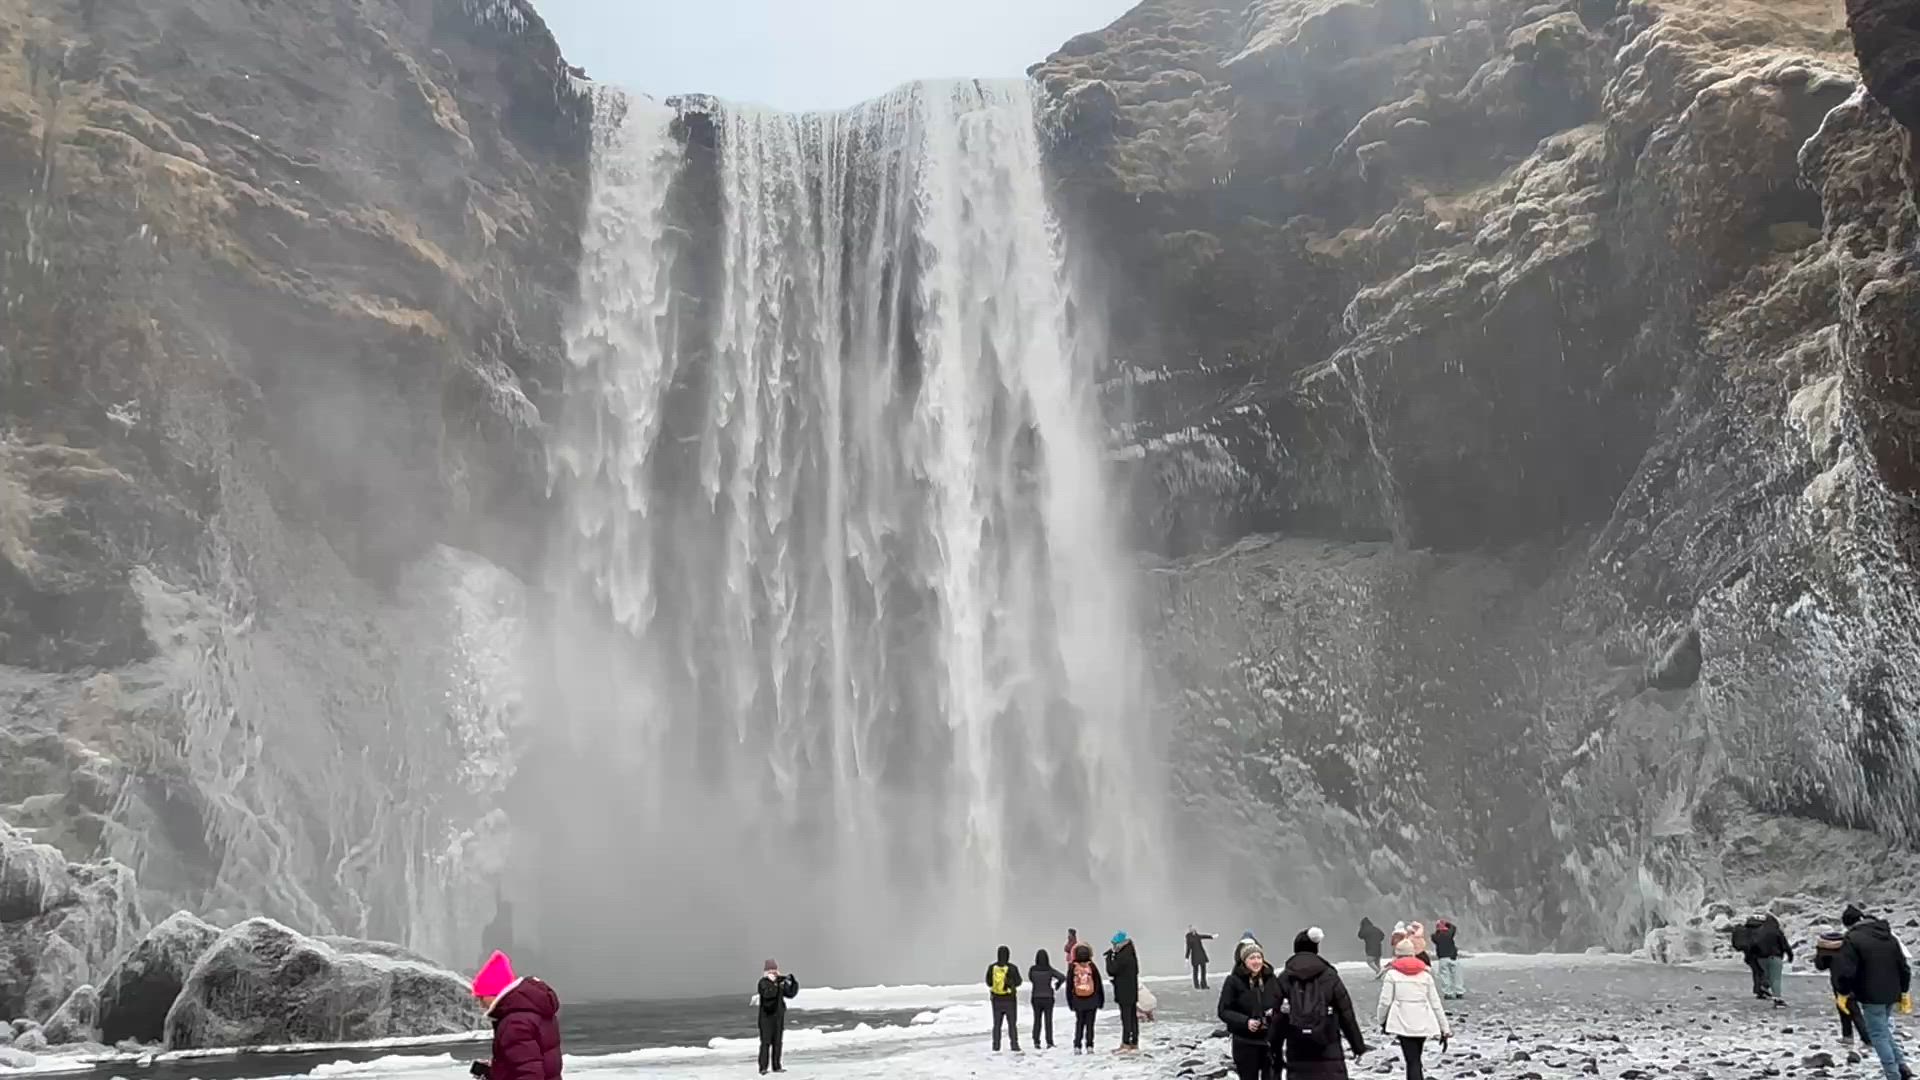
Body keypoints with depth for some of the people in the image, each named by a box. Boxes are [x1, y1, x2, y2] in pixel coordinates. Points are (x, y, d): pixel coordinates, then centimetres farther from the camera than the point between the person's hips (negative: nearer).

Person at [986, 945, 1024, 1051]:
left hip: (996, 999, 2)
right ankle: (1014, 1046, 4)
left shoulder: (992, 967, -8)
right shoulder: (1012, 968, -16)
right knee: (1012, 1024, 8)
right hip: (1010, 999, -2)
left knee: (997, 1024, 14)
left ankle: (996, 1046, 12)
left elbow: (988, 982, 1)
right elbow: (1018, 982, -5)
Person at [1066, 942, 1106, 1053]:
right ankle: (1089, 1046, 5)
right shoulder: (1092, 967, -9)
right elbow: (1099, 984, -2)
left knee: (1079, 1023, 13)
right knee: (1090, 1023, 8)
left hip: (1078, 1001, 1)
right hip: (1092, 1001, -1)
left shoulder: (1072, 968, -6)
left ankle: (1077, 1046, 6)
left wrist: (1070, 1001, 10)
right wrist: (1101, 1000, 8)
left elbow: (1069, 986, 0)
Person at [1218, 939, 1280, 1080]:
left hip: (1271, 1040, 3)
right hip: (1245, 1042, -3)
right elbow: (1223, 1011, -7)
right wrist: (1245, 1021, -21)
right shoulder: (1233, 981, -8)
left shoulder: (1271, 979, 2)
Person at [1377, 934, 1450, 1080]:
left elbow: (1385, 1001, -3)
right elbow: (1436, 1004, 9)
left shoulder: (1392, 973, 1)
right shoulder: (1425, 974, 10)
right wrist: (1445, 1029, 13)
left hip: (1404, 1023, -3)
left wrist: (1382, 1020, 14)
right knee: (1416, 1059, 20)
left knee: (1413, 1061, -4)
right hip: (1423, 1023, 3)